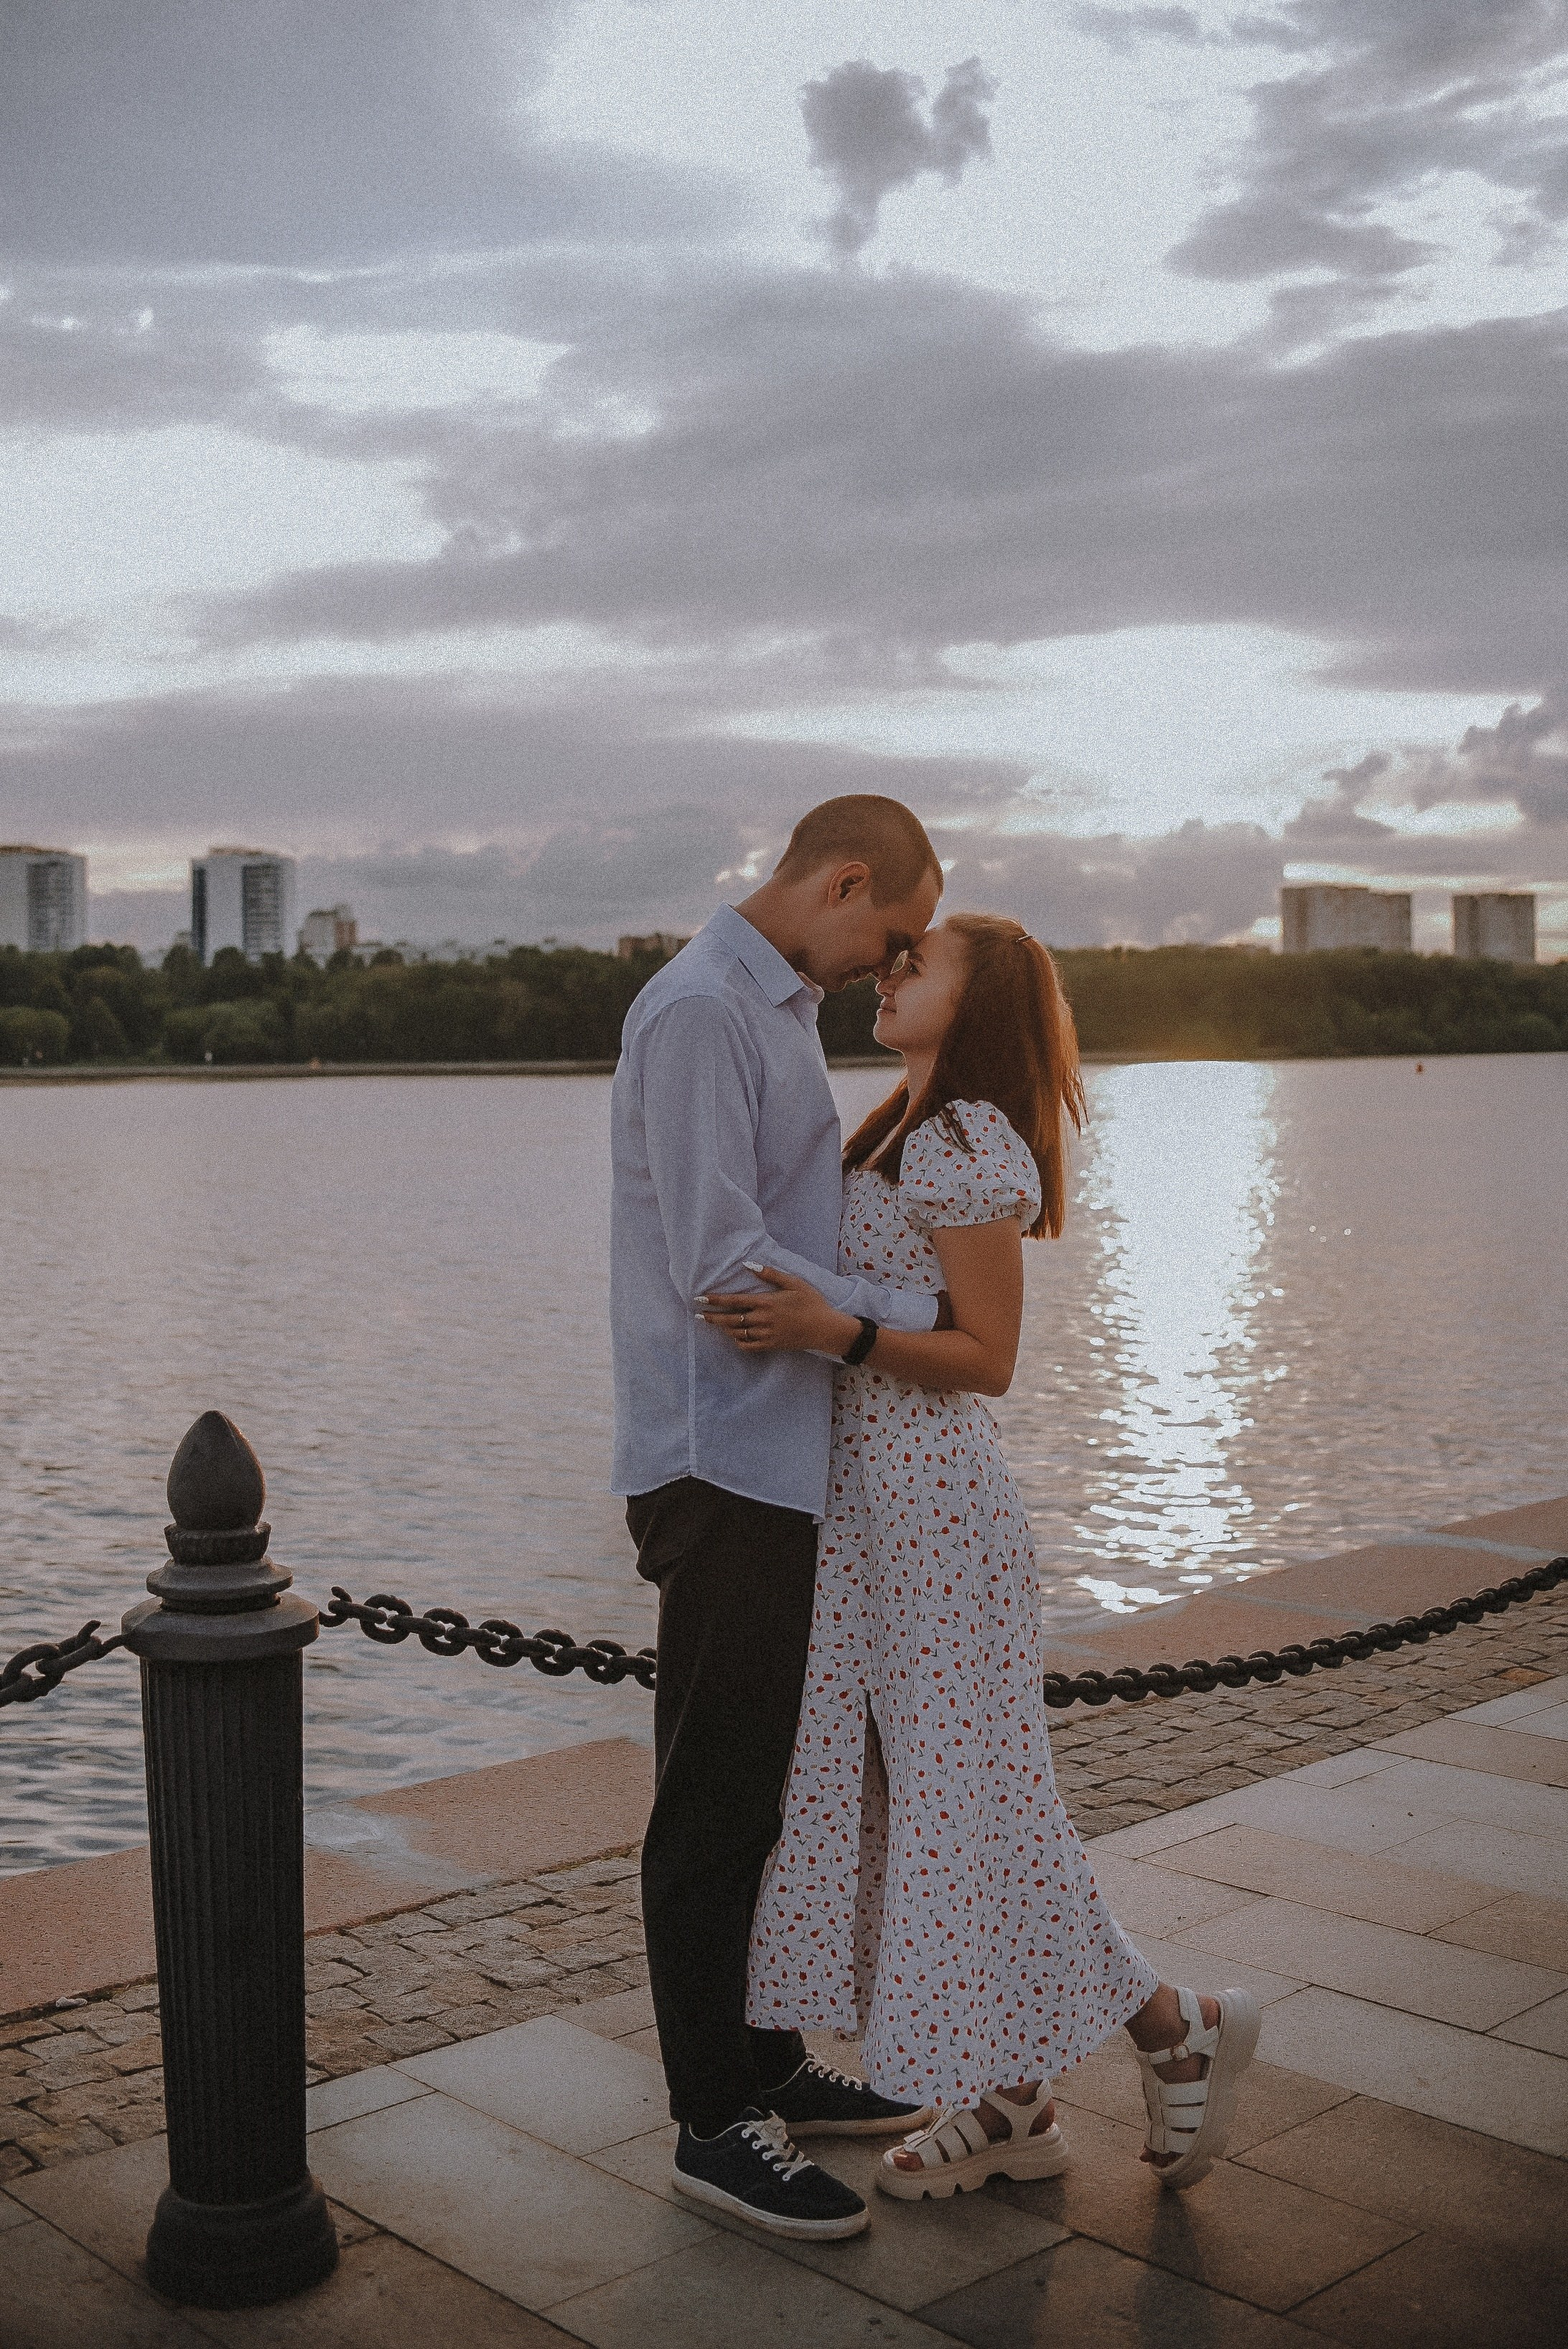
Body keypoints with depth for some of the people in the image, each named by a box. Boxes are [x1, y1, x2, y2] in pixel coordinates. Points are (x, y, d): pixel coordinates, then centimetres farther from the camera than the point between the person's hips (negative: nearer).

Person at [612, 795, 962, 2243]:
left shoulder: (775, 1015, 17)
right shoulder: (698, 1011, -16)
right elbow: (723, 1264, -22)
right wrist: (919, 1316, -16)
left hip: (779, 1465, 10)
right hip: (722, 1467, -10)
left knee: (758, 1786, 17)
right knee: (716, 1799, 0)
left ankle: (767, 2066, 29)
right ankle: (716, 2122, 11)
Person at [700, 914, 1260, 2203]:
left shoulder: (965, 1148, -15)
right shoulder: (902, 1136, 14)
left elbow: (987, 1360, -18)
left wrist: (832, 1330, -28)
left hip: (933, 1504, -10)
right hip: (867, 1504, 10)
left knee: (967, 1809, -1)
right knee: (882, 1795, 12)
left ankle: (1179, 2028, 18)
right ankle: (1012, 2106, 22)